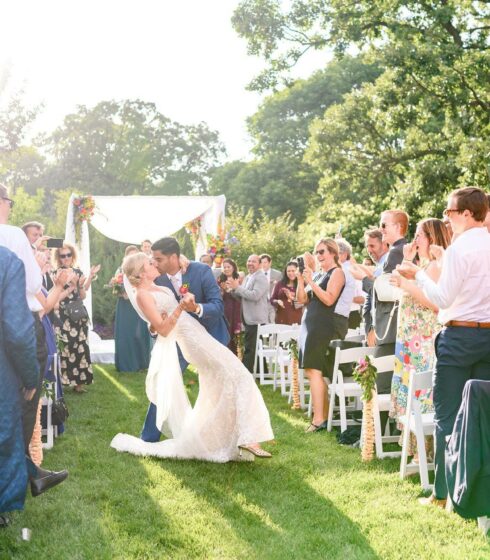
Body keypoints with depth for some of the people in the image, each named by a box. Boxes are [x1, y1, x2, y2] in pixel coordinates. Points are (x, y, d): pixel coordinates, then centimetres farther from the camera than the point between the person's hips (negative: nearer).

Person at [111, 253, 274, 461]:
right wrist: (181, 306, -26)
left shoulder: (157, 288, 16)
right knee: (236, 376, -16)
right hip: (192, 338, -10)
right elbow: (163, 329, -17)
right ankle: (247, 438, -20)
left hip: (198, 334, 10)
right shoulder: (143, 294, -11)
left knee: (218, 387, 13)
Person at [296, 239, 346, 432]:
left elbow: (329, 299, -17)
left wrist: (311, 281, -19)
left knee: (314, 370, -14)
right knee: (310, 371, 8)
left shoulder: (337, 272, -4)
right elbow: (302, 299, 15)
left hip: (322, 326, -9)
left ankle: (319, 419, -14)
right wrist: (301, 279, 2)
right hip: (309, 324, 9)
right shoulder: (317, 274, 18)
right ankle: (325, 413, 14)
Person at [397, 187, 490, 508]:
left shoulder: (460, 248, -12)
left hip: (460, 335, -6)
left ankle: (444, 492, 3)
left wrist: (418, 275, -1)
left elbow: (443, 298, -13)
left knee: (447, 415, 0)